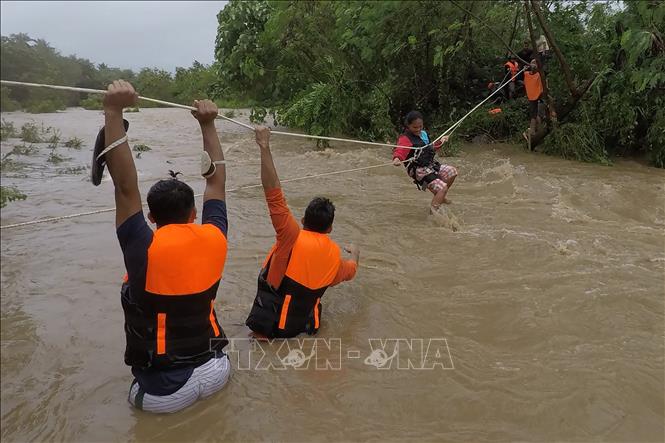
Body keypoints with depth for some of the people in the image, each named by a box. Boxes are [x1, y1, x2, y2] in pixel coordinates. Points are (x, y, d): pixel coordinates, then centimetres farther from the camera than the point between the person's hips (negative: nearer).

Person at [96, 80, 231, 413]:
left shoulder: (145, 250, -21)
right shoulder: (214, 240, -11)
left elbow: (125, 187, -20)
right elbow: (217, 180, 0)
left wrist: (114, 111, -22)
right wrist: (208, 125, 5)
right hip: (215, 373, 3)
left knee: (138, 395, 29)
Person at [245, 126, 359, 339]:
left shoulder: (293, 237, -21)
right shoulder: (335, 254, -6)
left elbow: (274, 195, -30)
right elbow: (350, 271, 18)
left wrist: (264, 147, -29)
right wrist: (355, 253, 39)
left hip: (270, 322, -3)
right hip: (305, 323, 4)